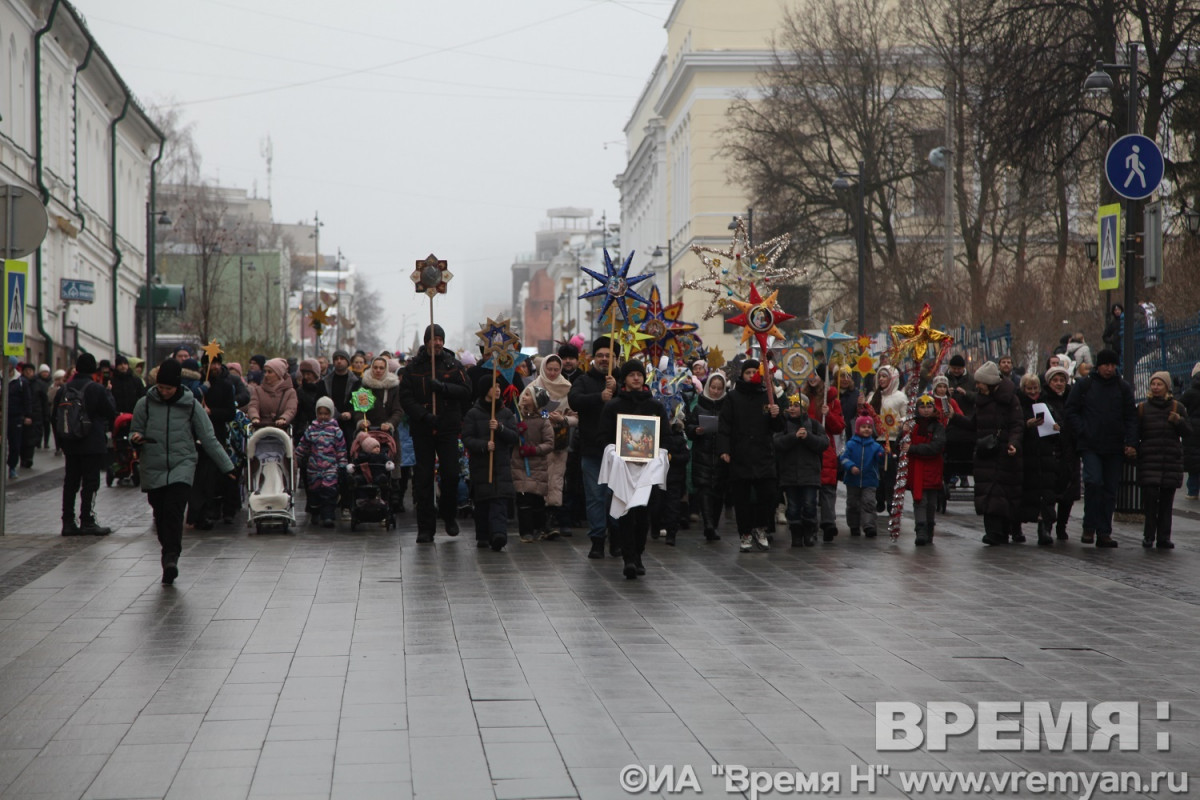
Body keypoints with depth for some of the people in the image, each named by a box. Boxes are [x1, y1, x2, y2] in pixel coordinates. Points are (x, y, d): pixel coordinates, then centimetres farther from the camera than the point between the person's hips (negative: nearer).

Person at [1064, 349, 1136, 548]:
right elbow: (1071, 412, 4)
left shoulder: (1123, 388, 11)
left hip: (1115, 448, 3)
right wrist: (1083, 432, -9)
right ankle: (1089, 528, -5)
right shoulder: (1083, 385, 5)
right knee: (1094, 481, -18)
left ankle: (1104, 533, 10)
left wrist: (1131, 443, -2)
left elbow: (1131, 417, 10)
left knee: (1110, 490, 4)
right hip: (1090, 446, -3)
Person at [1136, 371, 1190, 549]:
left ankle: (1163, 538, 5)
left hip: (1172, 460, 1)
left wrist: (1179, 421, -13)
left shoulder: (1177, 407, 10)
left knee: (1167, 501, 1)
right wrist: (1134, 450, -4)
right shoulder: (1143, 408, 9)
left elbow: (1188, 431, 6)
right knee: (1150, 496, -12)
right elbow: (1136, 433, 9)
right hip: (1149, 459, -1)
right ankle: (1148, 536, -4)